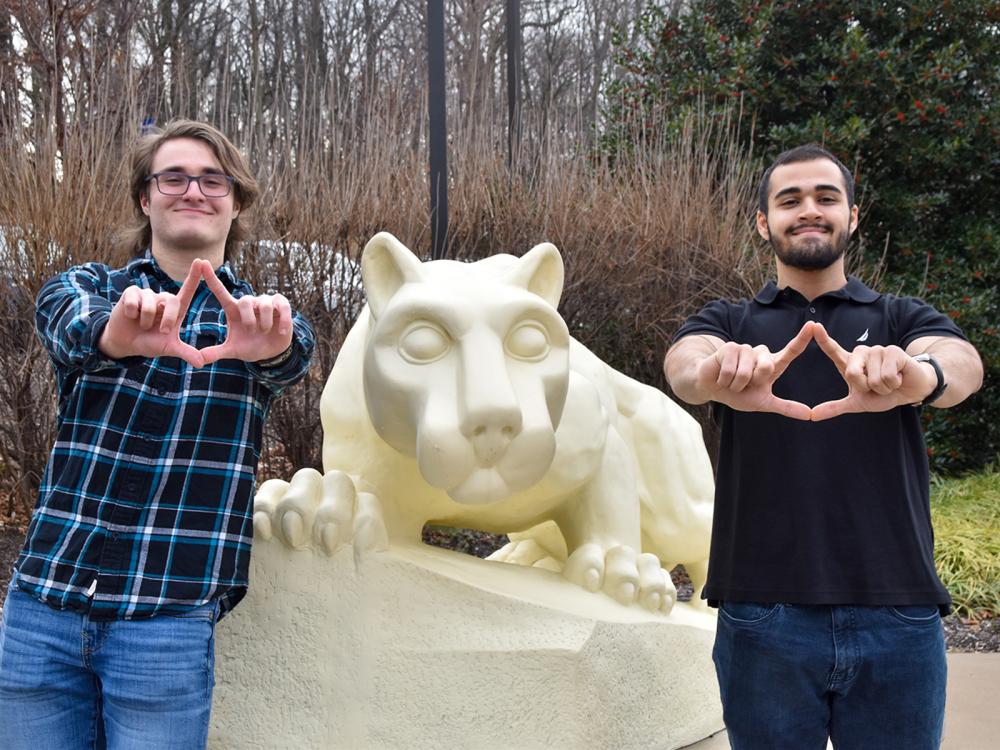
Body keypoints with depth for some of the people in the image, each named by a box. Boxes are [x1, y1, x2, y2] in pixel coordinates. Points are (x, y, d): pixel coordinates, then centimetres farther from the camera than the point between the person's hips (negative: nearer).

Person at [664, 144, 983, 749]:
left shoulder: (903, 319, 9)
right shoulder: (730, 323, 9)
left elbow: (962, 360, -13)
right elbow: (684, 361, -14)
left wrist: (921, 374, -39)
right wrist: (714, 373, -40)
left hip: (897, 617, 1)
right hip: (763, 617, 0)